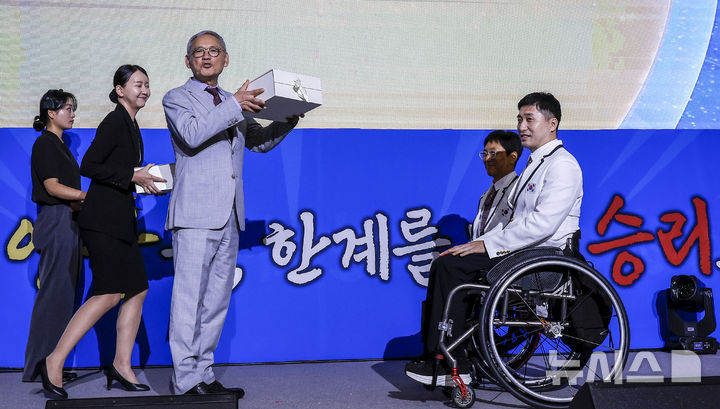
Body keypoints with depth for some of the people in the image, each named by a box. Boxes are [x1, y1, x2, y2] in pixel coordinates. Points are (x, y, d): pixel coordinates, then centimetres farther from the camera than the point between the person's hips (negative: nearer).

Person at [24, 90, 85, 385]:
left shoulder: (59, 145, 20)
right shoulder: (45, 143, -7)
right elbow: (52, 187, -16)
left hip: (67, 223, 10)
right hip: (56, 222, -10)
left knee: (62, 294, 8)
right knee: (54, 293, -8)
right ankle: (40, 366, -3)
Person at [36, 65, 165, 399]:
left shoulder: (130, 125, 20)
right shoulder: (114, 121, -8)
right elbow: (88, 166, -16)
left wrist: (146, 180, 10)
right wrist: (133, 176, -16)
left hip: (121, 220, 10)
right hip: (103, 219, -10)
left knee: (137, 290, 5)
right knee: (109, 293, -15)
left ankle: (121, 366, 9)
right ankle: (54, 362, -12)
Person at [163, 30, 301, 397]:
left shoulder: (232, 103, 22)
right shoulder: (177, 99, 4)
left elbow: (260, 141, 28)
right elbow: (192, 134, -15)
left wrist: (288, 117, 11)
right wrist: (235, 106, -18)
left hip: (229, 216, 7)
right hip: (195, 214, -6)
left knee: (217, 300, 8)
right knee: (189, 298, -8)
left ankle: (204, 375, 14)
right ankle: (186, 380, -5)